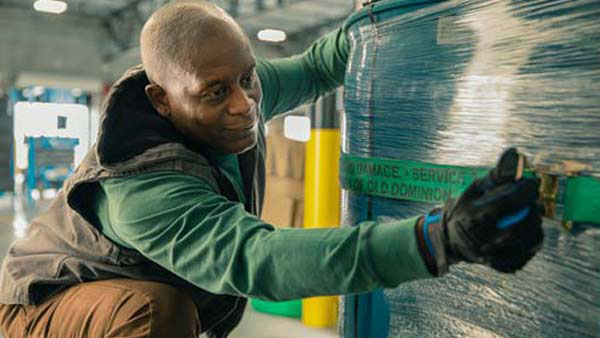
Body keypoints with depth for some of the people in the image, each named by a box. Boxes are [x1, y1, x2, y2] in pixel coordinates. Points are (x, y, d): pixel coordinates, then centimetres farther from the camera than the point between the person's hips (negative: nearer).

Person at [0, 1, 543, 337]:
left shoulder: (233, 91, -16)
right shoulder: (140, 191, -41)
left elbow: (313, 68, 0)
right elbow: (258, 259, -55)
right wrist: (438, 240, -66)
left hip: (141, 289, 8)